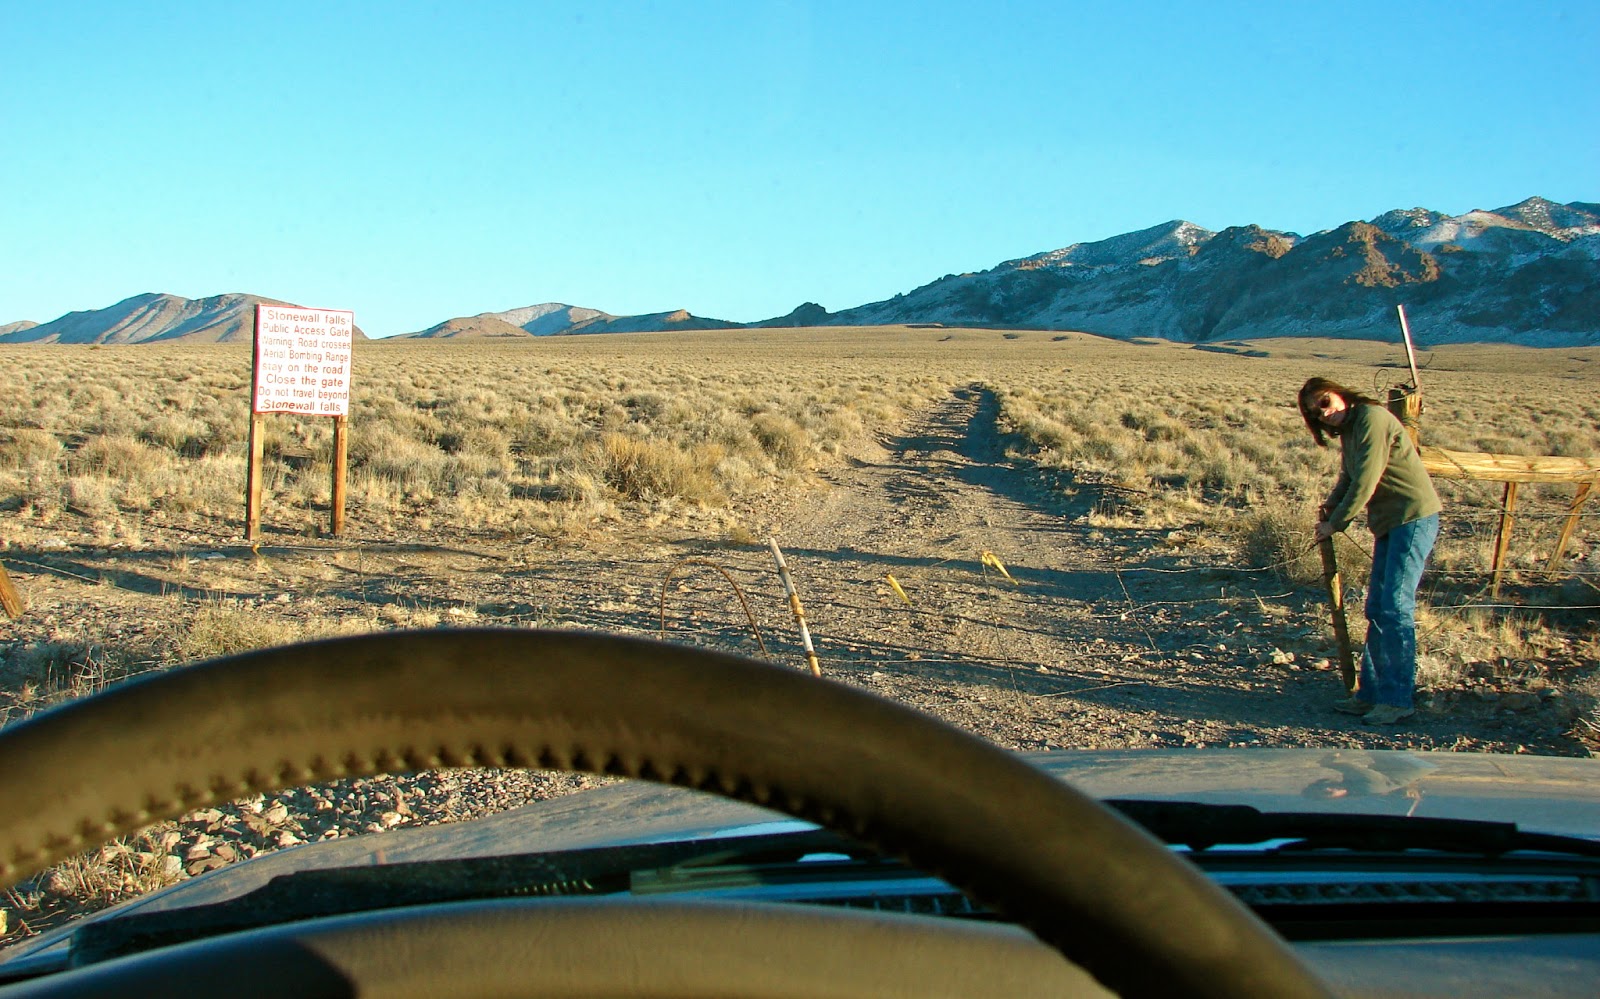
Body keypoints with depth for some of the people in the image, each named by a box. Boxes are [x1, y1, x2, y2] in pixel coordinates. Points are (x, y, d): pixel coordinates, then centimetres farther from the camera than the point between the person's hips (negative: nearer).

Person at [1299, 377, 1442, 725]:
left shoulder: (1371, 418, -15)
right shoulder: (1347, 431, 14)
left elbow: (1365, 483, -18)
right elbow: (1347, 478, 18)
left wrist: (1334, 524, -10)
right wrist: (1328, 508, -1)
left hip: (1414, 517, -10)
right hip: (1389, 524, 10)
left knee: (1395, 607, -11)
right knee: (1377, 610, 10)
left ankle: (1398, 699, -8)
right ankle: (1371, 692, 16)